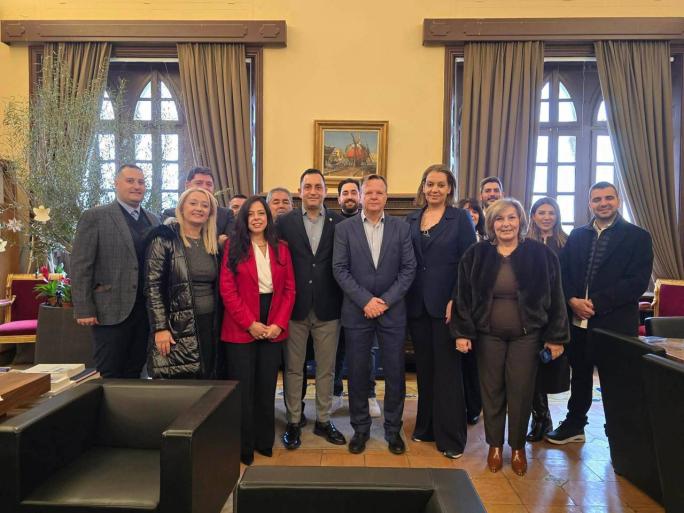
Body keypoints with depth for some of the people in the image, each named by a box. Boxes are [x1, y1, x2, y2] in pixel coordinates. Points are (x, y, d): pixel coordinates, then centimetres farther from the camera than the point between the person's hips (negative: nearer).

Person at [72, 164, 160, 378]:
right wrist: (84, 310, -11)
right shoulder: (94, 217, -3)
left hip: (147, 310, 5)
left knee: (135, 373, 13)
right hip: (111, 310, -5)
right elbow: (80, 266, -6)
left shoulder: (153, 220, 12)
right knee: (109, 376, 5)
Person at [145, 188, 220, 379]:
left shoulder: (213, 243, 12)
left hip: (209, 326, 5)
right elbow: (152, 286, -9)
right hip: (176, 329, -5)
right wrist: (160, 328, -15)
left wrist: (217, 324, 10)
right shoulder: (164, 238, -5)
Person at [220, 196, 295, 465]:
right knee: (242, 389, 4)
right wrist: (250, 324, -12)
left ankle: (265, 443, 26)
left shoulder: (281, 248, 8)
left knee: (267, 388, 11)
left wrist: (278, 324, -7)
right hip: (241, 328, -3)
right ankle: (243, 448, 19)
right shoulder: (234, 246, 0)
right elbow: (227, 289, -7)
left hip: (273, 328, 3)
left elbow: (289, 289, 5)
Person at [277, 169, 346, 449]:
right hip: (295, 306, 0)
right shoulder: (285, 222, 1)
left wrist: (344, 301, -5)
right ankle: (293, 421, 26)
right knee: (293, 368, 11)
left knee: (326, 368, 12)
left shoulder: (339, 223, 1)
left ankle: (323, 420, 29)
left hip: (327, 307, 1)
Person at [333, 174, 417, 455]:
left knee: (395, 372, 7)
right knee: (357, 372, 8)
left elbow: (409, 268, 0)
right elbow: (340, 269, -4)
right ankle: (360, 428, 26)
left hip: (392, 311, 1)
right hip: (357, 311, 0)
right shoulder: (344, 228, 1)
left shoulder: (401, 227, 3)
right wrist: (365, 300, -12)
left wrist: (386, 300, -10)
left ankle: (393, 429, 26)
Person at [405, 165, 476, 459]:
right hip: (417, 304, 4)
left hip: (446, 304, -4)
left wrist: (456, 301, -13)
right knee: (424, 367, 13)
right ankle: (426, 427, 28)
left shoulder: (460, 218, -2)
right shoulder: (411, 219, 9)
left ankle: (451, 437, 16)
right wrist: (405, 297, 1)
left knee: (447, 368, 3)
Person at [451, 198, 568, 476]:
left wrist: (556, 337, -2)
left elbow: (554, 298, 0)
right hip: (487, 334, 1)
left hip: (526, 335, 0)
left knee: (521, 391, 7)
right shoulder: (476, 255, -2)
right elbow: (463, 296, -1)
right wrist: (462, 332, -5)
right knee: (491, 390, 9)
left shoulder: (540, 254, -3)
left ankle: (518, 447, 28)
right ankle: (495, 445, 27)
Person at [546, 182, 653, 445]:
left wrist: (595, 302, -18)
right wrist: (572, 300, -12)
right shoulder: (577, 235, 11)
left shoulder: (638, 237, -2)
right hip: (578, 320, 4)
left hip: (615, 322, -4)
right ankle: (574, 424, 34)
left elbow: (638, 282, -11)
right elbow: (562, 272, 6)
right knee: (580, 374, 17)